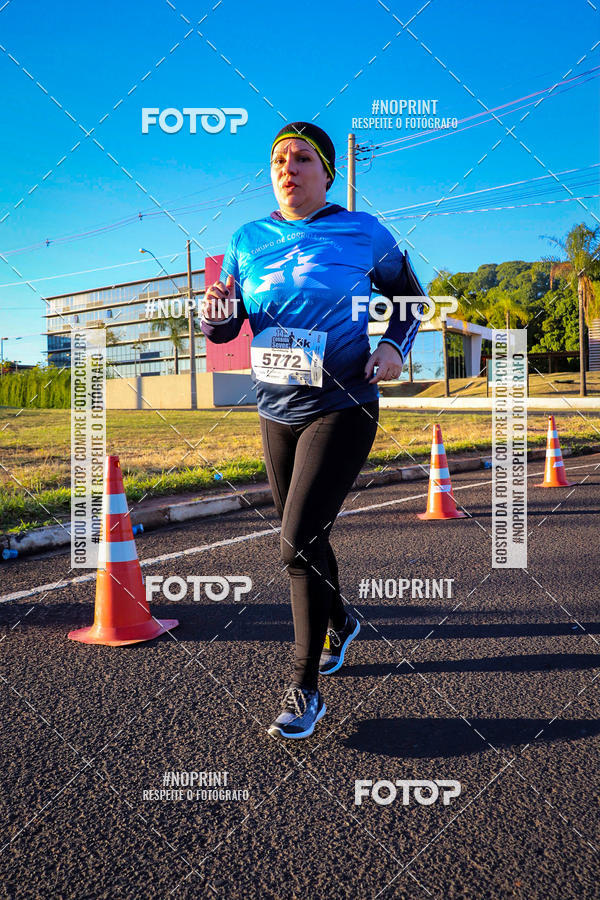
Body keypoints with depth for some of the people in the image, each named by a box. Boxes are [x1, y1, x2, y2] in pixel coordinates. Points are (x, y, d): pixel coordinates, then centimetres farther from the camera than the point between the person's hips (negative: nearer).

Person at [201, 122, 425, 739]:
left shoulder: (363, 233, -2)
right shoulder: (247, 241, 6)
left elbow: (409, 297, 10)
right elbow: (222, 329, 6)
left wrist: (396, 347, -9)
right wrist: (214, 311, -18)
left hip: (342, 410, -5)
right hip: (276, 413, 5)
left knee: (298, 542, -14)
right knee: (303, 538, 16)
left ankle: (305, 690, 0)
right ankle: (338, 623, 45)